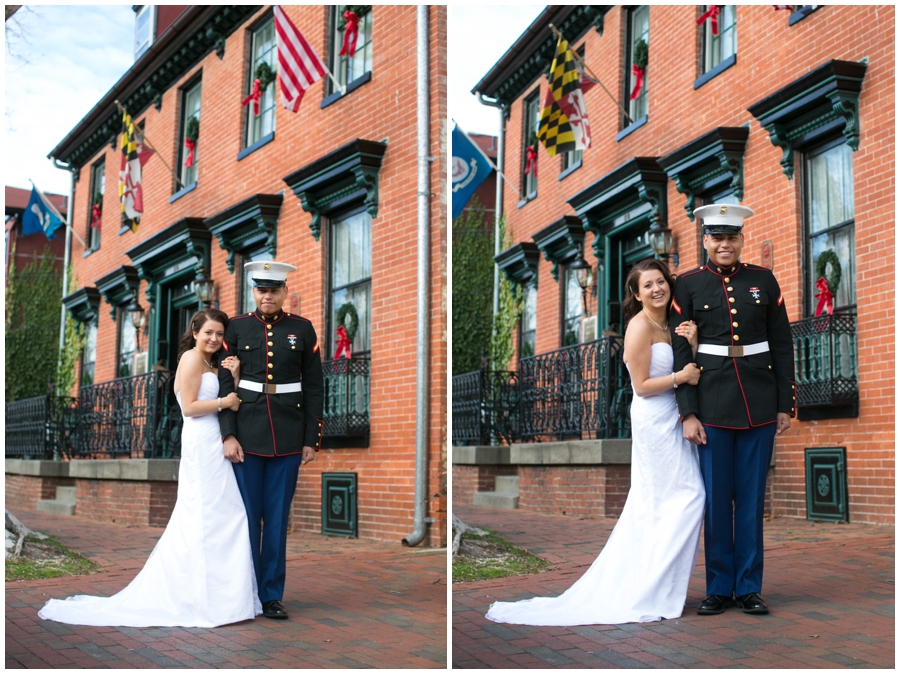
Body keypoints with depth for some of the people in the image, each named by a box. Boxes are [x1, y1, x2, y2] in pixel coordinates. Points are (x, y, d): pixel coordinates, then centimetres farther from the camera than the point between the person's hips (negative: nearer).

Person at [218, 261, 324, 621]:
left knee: (277, 519, 6)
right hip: (247, 433, 0)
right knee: (247, 517, 5)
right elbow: (225, 384, 1)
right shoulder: (236, 327, 4)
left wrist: (311, 440, 1)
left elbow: (314, 387, 5)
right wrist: (228, 435, -7)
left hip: (287, 437, 0)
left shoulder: (302, 329, 5)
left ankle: (271, 595, 16)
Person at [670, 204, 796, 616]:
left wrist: (786, 405, 4)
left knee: (752, 499, 6)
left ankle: (748, 587, 16)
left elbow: (782, 346, 8)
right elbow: (681, 353, 0)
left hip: (759, 406, 1)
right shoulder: (688, 286, 3)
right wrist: (688, 414, -6)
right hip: (712, 407, -1)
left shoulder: (763, 281, 7)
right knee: (716, 499, 3)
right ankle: (719, 588, 14)